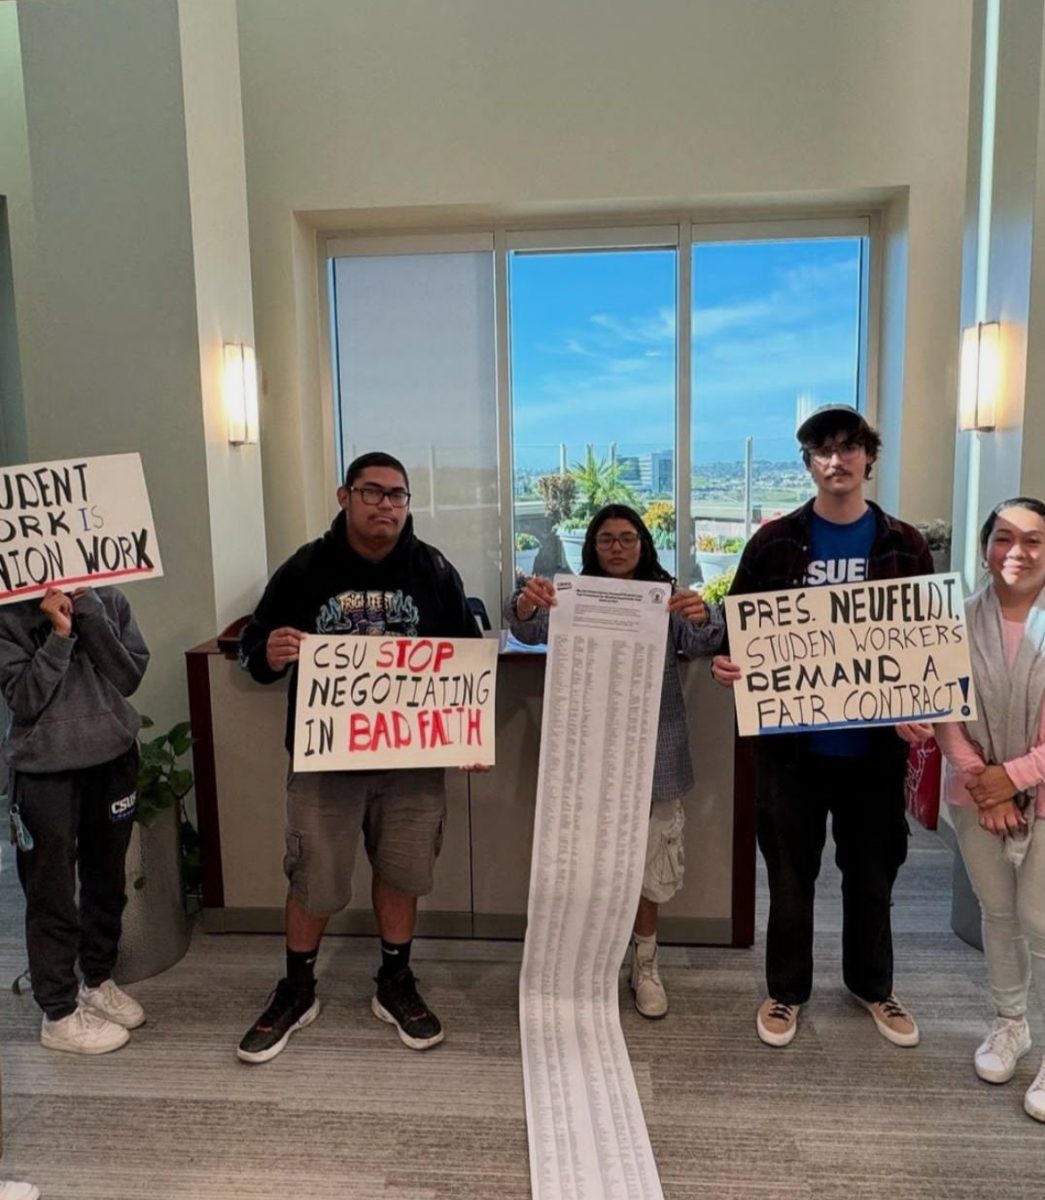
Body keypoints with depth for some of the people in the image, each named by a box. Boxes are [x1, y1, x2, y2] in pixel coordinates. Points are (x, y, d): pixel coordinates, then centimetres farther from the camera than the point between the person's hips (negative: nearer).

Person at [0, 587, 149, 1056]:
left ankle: (97, 980, 39)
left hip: (113, 757, 3)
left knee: (107, 882, 17)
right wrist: (59, 634, -23)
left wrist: (89, 614, -16)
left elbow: (129, 677, -9)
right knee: (52, 895, 7)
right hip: (43, 771, -3)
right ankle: (59, 1014, 23)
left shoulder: (108, 599, -2)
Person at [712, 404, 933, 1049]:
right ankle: (787, 990, 33)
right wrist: (727, 662, -20)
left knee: (872, 871, 18)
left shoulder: (904, 546, 1)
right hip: (791, 738, -1)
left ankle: (874, 985, 41)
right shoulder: (775, 541, -2)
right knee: (791, 872, 12)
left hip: (875, 742, 1)